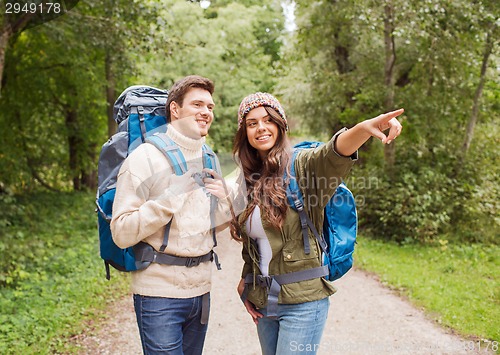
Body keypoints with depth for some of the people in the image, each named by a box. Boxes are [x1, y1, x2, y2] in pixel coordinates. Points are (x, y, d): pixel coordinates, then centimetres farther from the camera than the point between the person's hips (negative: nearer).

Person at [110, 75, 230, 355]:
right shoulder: (145, 158, -11)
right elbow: (121, 233, -17)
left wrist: (222, 200, -2)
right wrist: (171, 196, -24)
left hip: (201, 289, 7)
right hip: (160, 293, -6)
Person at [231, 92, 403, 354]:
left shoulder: (301, 166, -9)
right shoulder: (248, 178, 7)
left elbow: (334, 153, -31)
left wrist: (364, 128, -50)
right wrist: (246, 280, 9)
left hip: (302, 302, -5)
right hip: (262, 301, 6)